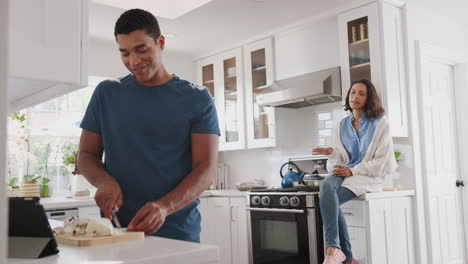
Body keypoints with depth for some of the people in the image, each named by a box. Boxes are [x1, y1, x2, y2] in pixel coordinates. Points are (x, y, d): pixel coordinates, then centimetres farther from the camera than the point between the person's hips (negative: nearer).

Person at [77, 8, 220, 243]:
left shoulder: (197, 98, -2)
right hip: (117, 231, 2)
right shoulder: (106, 93, 5)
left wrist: (165, 206, -25)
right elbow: (86, 155, 9)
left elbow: (206, 169, -9)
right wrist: (105, 181, -12)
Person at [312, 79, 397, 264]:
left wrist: (354, 171, -15)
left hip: (371, 175, -4)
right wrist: (332, 152, -7)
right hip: (347, 172, 4)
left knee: (328, 199, -31)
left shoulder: (380, 123, 1)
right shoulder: (343, 125, 16)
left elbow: (383, 160, -5)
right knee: (326, 185, -32)